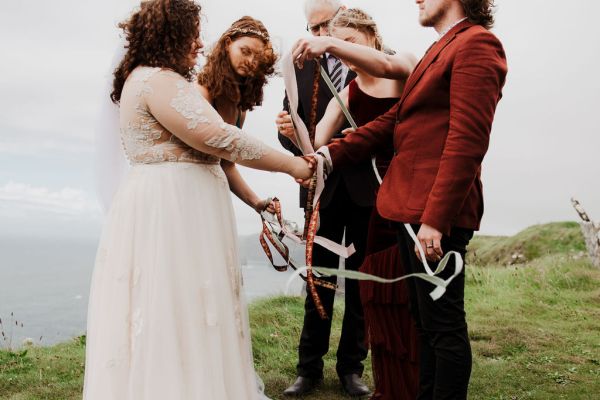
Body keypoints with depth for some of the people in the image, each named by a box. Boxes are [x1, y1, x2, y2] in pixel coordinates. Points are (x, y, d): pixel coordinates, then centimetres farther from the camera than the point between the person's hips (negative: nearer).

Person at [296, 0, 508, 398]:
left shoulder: (476, 43, -9)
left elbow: (467, 140, -19)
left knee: (443, 325, 1)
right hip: (412, 207, 10)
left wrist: (435, 219, -23)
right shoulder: (440, 50, 21)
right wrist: (330, 154, 5)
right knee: (425, 320, 18)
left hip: (437, 211, -10)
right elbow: (393, 121, 15)